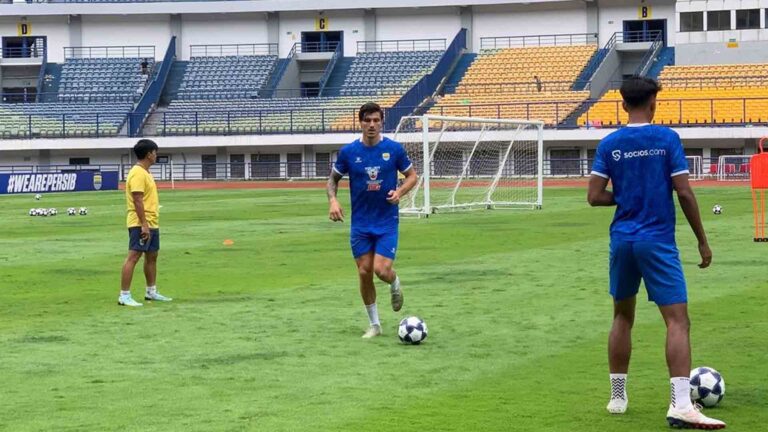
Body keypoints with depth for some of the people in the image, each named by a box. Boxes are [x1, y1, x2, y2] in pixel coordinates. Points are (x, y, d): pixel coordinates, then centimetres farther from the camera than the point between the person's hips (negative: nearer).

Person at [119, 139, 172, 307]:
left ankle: (151, 292, 29)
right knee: (133, 256, -11)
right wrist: (144, 224, -25)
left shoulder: (145, 172, 16)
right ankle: (124, 296, -12)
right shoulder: (138, 173, -16)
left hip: (151, 224, 11)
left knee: (152, 256, 17)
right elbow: (137, 200, -22)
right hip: (141, 225, -11)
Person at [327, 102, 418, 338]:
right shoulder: (348, 152, -3)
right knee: (364, 272, 1)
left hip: (387, 221, -2)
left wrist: (400, 192, -14)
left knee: (382, 270, -14)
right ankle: (374, 324, 16)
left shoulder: (394, 149, -6)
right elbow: (333, 179, 9)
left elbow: (412, 175, 5)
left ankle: (395, 285, 24)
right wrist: (333, 200, -10)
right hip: (360, 224, 2)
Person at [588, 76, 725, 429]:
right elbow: (684, 193, -8)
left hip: (622, 241, 4)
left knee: (622, 317, 20)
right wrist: (702, 240, 1)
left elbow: (594, 197, -1)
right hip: (658, 241, -4)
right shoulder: (667, 139, -6)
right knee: (677, 320, -8)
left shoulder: (609, 144, 2)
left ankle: (617, 397, 25)